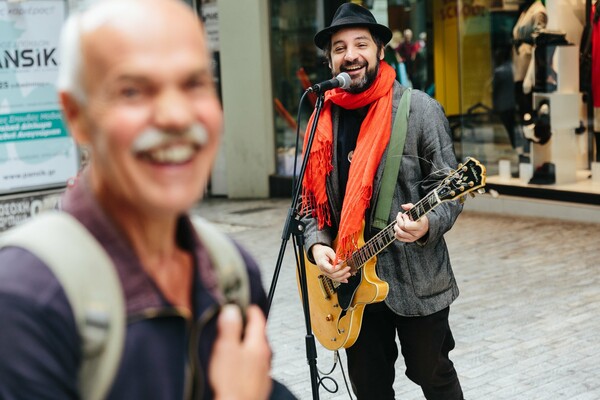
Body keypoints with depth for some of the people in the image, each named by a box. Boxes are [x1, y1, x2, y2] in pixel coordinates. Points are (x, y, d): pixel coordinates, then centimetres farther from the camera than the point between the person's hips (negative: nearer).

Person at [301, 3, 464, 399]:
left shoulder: (420, 109, -7)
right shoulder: (322, 119, 5)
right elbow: (310, 197, 10)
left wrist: (427, 224, -27)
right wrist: (317, 244, -7)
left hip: (416, 277, -4)